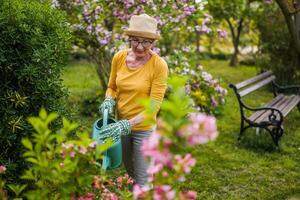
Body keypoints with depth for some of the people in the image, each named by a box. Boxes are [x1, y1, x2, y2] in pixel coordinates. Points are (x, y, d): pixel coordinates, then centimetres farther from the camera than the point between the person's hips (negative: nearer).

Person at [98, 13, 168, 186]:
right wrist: (109, 101, -14)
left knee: (142, 180, 8)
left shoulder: (159, 65, -21)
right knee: (129, 172, 26)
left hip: (144, 129, -5)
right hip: (121, 125, 5)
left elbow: (154, 106, -21)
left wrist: (129, 124, -32)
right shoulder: (119, 57, -8)